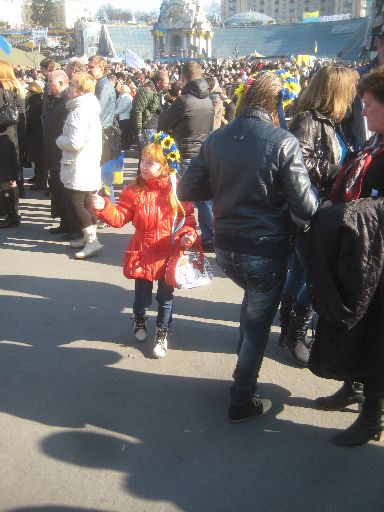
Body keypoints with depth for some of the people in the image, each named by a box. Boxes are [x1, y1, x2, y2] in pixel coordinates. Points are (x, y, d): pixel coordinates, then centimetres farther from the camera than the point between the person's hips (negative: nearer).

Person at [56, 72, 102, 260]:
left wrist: (59, 140, -6)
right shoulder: (89, 109, 13)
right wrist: (64, 140, 12)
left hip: (79, 167, -10)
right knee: (85, 202, 15)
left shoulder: (79, 112, -19)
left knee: (75, 203, -6)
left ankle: (92, 240, -6)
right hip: (89, 164, 10)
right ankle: (88, 237, 24)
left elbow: (75, 143, -24)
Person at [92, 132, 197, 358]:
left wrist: (188, 235, -18)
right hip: (142, 253, 1)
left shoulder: (177, 190, -7)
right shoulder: (134, 191, -6)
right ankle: (139, 320, 47)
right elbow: (120, 218, -8)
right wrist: (105, 208, -24)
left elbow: (188, 218, 0)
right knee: (142, 293, 15)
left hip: (169, 253, -1)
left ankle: (162, 333, 32)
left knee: (166, 296, 12)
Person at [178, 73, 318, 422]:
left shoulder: (216, 139, -3)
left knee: (254, 295, 33)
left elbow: (187, 191, 2)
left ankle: (245, 365, 47)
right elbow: (306, 207, -18)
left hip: (225, 248, 5)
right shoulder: (284, 143, -17)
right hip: (266, 252, -5)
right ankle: (242, 402, 29)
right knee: (258, 324, 14)